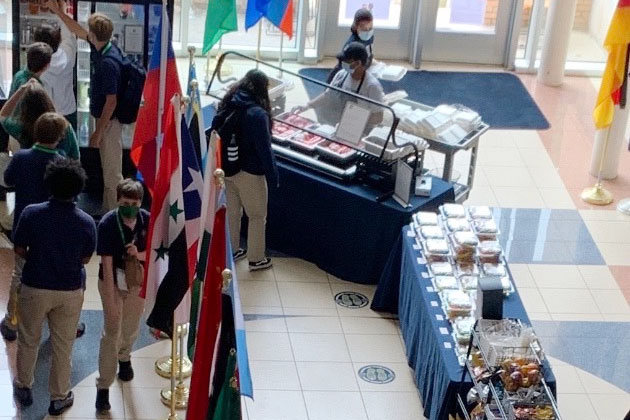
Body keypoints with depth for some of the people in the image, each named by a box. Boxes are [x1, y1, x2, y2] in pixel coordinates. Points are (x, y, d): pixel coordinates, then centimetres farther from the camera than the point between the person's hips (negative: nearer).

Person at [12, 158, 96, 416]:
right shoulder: (86, 222, -14)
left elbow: (19, 250, -6)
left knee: (28, 341, 22)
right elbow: (85, 259, -2)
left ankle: (23, 387, 38)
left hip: (34, 288, 0)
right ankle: (59, 398, 27)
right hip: (70, 291, 1)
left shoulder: (31, 213, -17)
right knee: (62, 346, 15)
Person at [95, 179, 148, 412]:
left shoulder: (148, 221, -15)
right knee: (111, 333, -3)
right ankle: (103, 387, 4)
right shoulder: (107, 224, -24)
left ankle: (124, 358, 53)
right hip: (113, 282, -3)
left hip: (138, 282, 3)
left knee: (131, 327, 22)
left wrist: (140, 254, -27)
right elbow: (107, 264, -23)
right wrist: (111, 301, -24)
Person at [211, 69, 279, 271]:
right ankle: (256, 259, 18)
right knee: (257, 217, 10)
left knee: (231, 212, 21)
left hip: (226, 169, 7)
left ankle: (231, 251, 34)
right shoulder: (257, 113, -22)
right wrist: (272, 176, -12)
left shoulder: (226, 107, -1)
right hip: (249, 173, -7)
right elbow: (264, 148, -20)